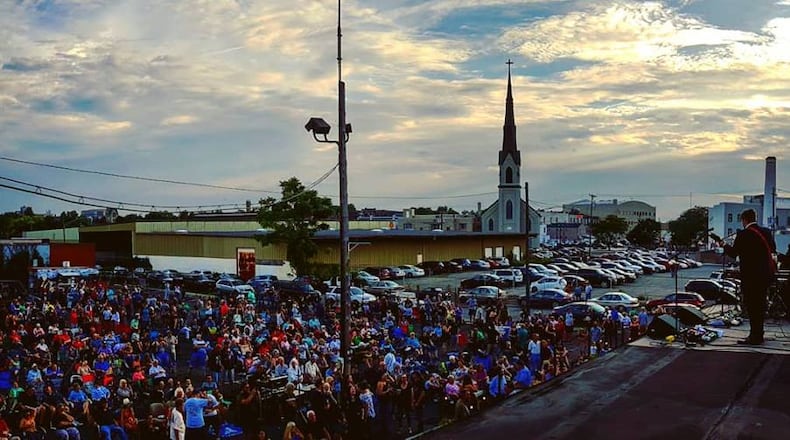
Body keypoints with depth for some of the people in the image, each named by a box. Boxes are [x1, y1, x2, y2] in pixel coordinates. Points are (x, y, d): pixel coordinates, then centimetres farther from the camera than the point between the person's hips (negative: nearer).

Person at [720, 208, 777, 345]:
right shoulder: (766, 232, 6)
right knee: (760, 305, 16)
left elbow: (733, 253, -10)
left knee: (751, 305, -1)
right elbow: (773, 250, 14)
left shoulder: (743, 234, -14)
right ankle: (758, 334, 25)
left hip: (751, 275, -7)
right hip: (766, 274, 7)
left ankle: (755, 337, -1)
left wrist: (724, 245, 7)